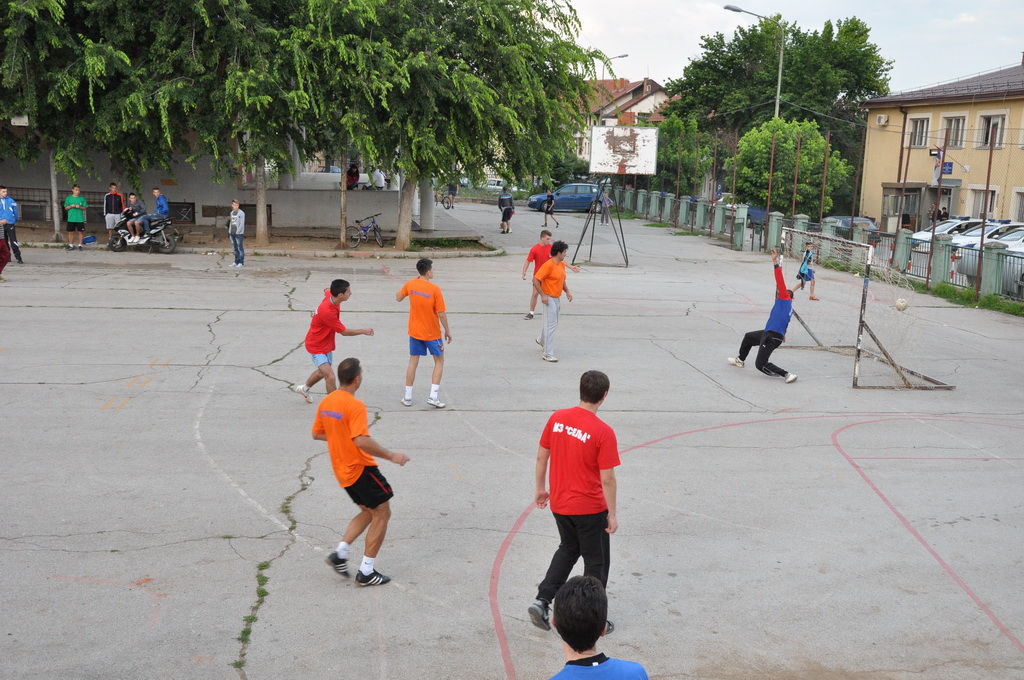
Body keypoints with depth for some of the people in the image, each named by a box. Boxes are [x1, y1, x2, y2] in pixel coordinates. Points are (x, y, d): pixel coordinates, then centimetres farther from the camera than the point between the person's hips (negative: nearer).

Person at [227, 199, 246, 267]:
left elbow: (242, 223, -11)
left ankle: (241, 262, -2)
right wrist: (230, 231, 12)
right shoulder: (232, 213, 15)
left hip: (239, 233, -7)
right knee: (235, 248, 10)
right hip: (232, 233, 7)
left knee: (240, 248, -5)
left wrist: (238, 231, -16)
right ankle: (236, 262, 15)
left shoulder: (241, 213, -6)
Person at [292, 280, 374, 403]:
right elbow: (344, 332, -25)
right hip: (316, 348, -10)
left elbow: (327, 291, 17)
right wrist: (363, 331, -17)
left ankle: (303, 388, 55)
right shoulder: (327, 312, -37)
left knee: (322, 372, 29)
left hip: (327, 344, 10)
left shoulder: (330, 295, -12)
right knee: (330, 377, -21)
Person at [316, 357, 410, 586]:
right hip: (361, 469, -9)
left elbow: (317, 434, 15)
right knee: (382, 514, 4)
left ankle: (340, 552, 9)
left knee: (368, 512, 21)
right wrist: (391, 456, -23)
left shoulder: (326, 402, 4)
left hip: (342, 471, 9)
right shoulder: (355, 406, -21)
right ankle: (366, 572, 5)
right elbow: (362, 441, -30)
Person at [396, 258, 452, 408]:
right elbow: (441, 313, -16)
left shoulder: (410, 285, -5)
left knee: (413, 361, 12)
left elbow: (398, 298, 13)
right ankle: (433, 396, 2)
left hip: (414, 332, 4)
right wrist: (447, 330, -5)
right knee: (439, 361, 10)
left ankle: (407, 397, 14)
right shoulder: (435, 289, -18)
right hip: (432, 333, -4)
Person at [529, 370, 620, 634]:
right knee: (596, 563, 14)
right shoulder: (603, 432, -20)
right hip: (590, 509, -5)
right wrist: (612, 514, -7)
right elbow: (607, 479, -17)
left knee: (568, 550, 27)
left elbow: (541, 457, 3)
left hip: (559, 504, 5)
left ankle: (541, 601, 19)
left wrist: (541, 488, 17)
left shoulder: (556, 418, -5)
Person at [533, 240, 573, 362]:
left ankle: (542, 340, 48)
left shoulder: (562, 264, 8)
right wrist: (542, 295, -21)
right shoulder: (548, 265, -19)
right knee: (551, 326, -9)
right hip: (549, 299, -9)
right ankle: (548, 354, -6)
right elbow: (536, 280, -20)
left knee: (553, 323, 23)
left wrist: (567, 291, 10)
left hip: (557, 298, 9)